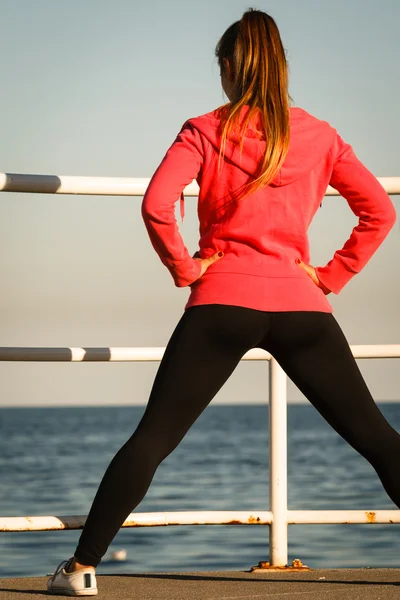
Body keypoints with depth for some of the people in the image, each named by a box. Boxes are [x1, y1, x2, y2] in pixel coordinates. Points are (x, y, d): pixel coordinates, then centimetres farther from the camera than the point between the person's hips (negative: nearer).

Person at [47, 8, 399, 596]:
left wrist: (184, 268, 0)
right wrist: (332, 276, 8)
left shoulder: (205, 132, 2)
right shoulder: (319, 135, 9)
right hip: (300, 305, 1)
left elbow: (156, 204, -12)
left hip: (222, 302, -1)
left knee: (153, 437, 2)